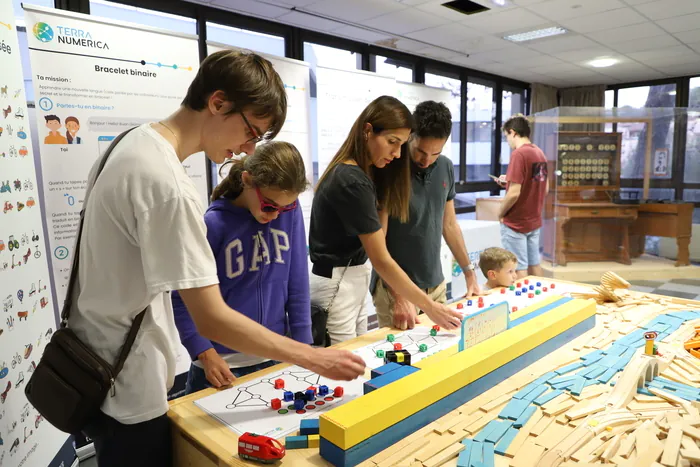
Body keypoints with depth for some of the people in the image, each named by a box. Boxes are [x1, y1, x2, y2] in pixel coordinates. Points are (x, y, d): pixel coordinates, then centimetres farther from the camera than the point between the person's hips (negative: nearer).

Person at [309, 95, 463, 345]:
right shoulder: (352, 181, -24)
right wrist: (430, 307, -18)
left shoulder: (364, 172, 7)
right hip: (336, 284, -9)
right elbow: (381, 260, -23)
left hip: (355, 279, 9)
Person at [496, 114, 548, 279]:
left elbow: (514, 193, -22)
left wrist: (500, 214, -6)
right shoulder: (540, 153, 6)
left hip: (515, 223, -8)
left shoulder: (518, 154, -17)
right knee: (534, 264, 16)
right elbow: (545, 189, 15)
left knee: (519, 268, 1)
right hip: (534, 221, 8)